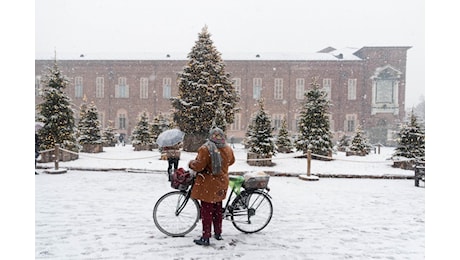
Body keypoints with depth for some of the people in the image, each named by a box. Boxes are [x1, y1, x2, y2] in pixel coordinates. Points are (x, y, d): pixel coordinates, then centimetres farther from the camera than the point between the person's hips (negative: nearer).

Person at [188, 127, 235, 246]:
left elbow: (199, 166, -21)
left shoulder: (205, 149, -18)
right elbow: (231, 161, 17)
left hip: (208, 185, -6)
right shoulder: (228, 149, 0)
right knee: (217, 209, 20)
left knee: (206, 211, 3)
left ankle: (205, 238, 9)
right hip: (221, 184, 6)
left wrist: (191, 163, -1)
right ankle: (218, 233, 31)